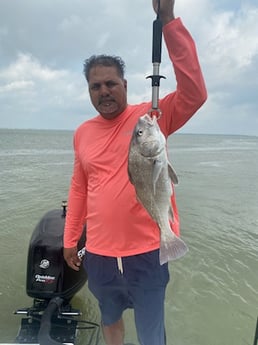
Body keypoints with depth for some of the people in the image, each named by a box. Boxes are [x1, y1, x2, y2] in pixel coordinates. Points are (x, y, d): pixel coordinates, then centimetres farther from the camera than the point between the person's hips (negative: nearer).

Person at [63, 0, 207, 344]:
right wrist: (69, 239, 13)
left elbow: (195, 93, -24)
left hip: (147, 254, -4)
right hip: (98, 256, 4)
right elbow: (79, 189, 10)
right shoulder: (82, 133, 4)